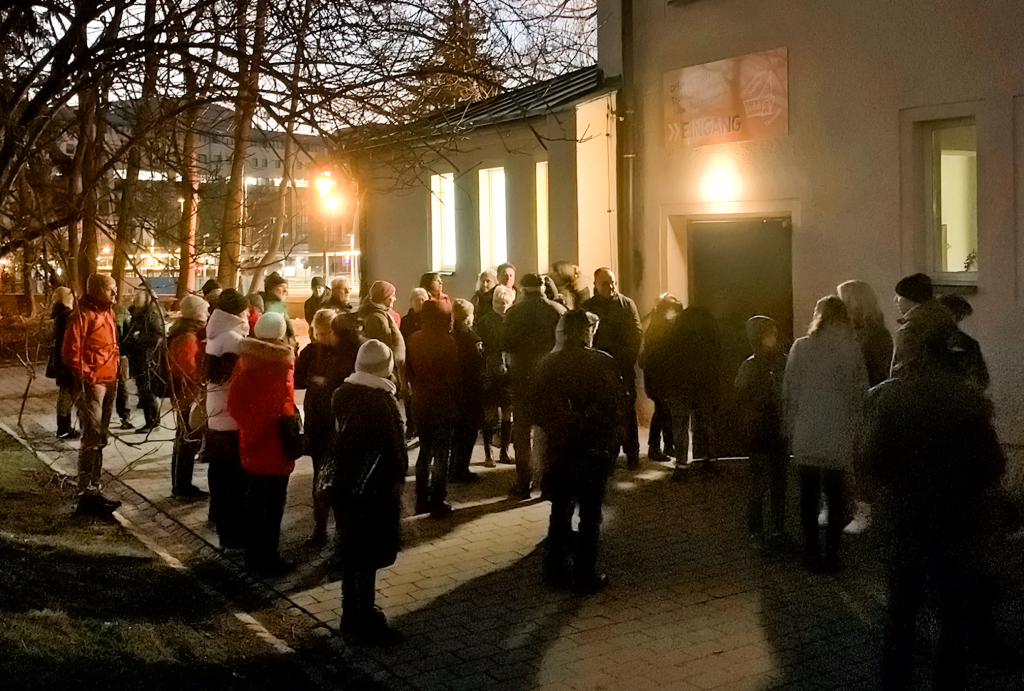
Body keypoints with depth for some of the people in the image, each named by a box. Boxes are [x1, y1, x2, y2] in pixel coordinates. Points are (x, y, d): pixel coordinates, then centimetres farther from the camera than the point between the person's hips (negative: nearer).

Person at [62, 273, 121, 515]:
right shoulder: (82, 315, -12)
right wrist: (84, 378, -17)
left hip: (109, 383, 9)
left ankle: (94, 489, 23)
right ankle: (86, 494, -6)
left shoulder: (107, 314, 16)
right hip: (92, 384, -9)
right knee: (92, 439, -9)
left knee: (100, 438, 14)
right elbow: (71, 352, -16)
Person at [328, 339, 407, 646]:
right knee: (369, 554, 2)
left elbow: (335, 435, 8)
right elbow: (393, 448, -19)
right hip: (373, 486, -8)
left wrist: (336, 471, 13)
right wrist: (397, 479, -8)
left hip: (345, 482, 8)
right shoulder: (381, 401, -20)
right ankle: (363, 624, 11)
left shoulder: (342, 394, 4)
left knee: (353, 551, 18)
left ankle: (354, 613, 30)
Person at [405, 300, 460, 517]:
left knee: (425, 450, 17)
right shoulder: (447, 341, -16)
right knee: (442, 453, 4)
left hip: (420, 402, 5)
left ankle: (422, 499, 21)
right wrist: (453, 395, 3)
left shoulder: (414, 340, -1)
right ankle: (438, 503, 7)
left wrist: (417, 390, 12)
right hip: (442, 402, -5)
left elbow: (409, 370, 3)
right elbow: (453, 375, -13)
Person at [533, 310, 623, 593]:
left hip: (560, 449, 3)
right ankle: (585, 574, 10)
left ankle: (556, 568, 21)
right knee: (590, 513, 6)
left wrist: (556, 431, 12)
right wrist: (605, 431, 7)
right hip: (595, 448, -3)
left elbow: (538, 408, 1)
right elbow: (619, 405, -8)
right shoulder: (603, 363, -10)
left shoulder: (546, 364, -1)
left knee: (560, 509, 16)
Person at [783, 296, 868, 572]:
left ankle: (813, 553, 14)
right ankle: (832, 554, 13)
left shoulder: (801, 348, -5)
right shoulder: (853, 351, -5)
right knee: (835, 495, 10)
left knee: (809, 494, 10)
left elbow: (788, 393, -3)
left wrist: (790, 430, 7)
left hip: (806, 435, 0)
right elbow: (861, 396, -1)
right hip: (840, 436, 0)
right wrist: (857, 437, 7)